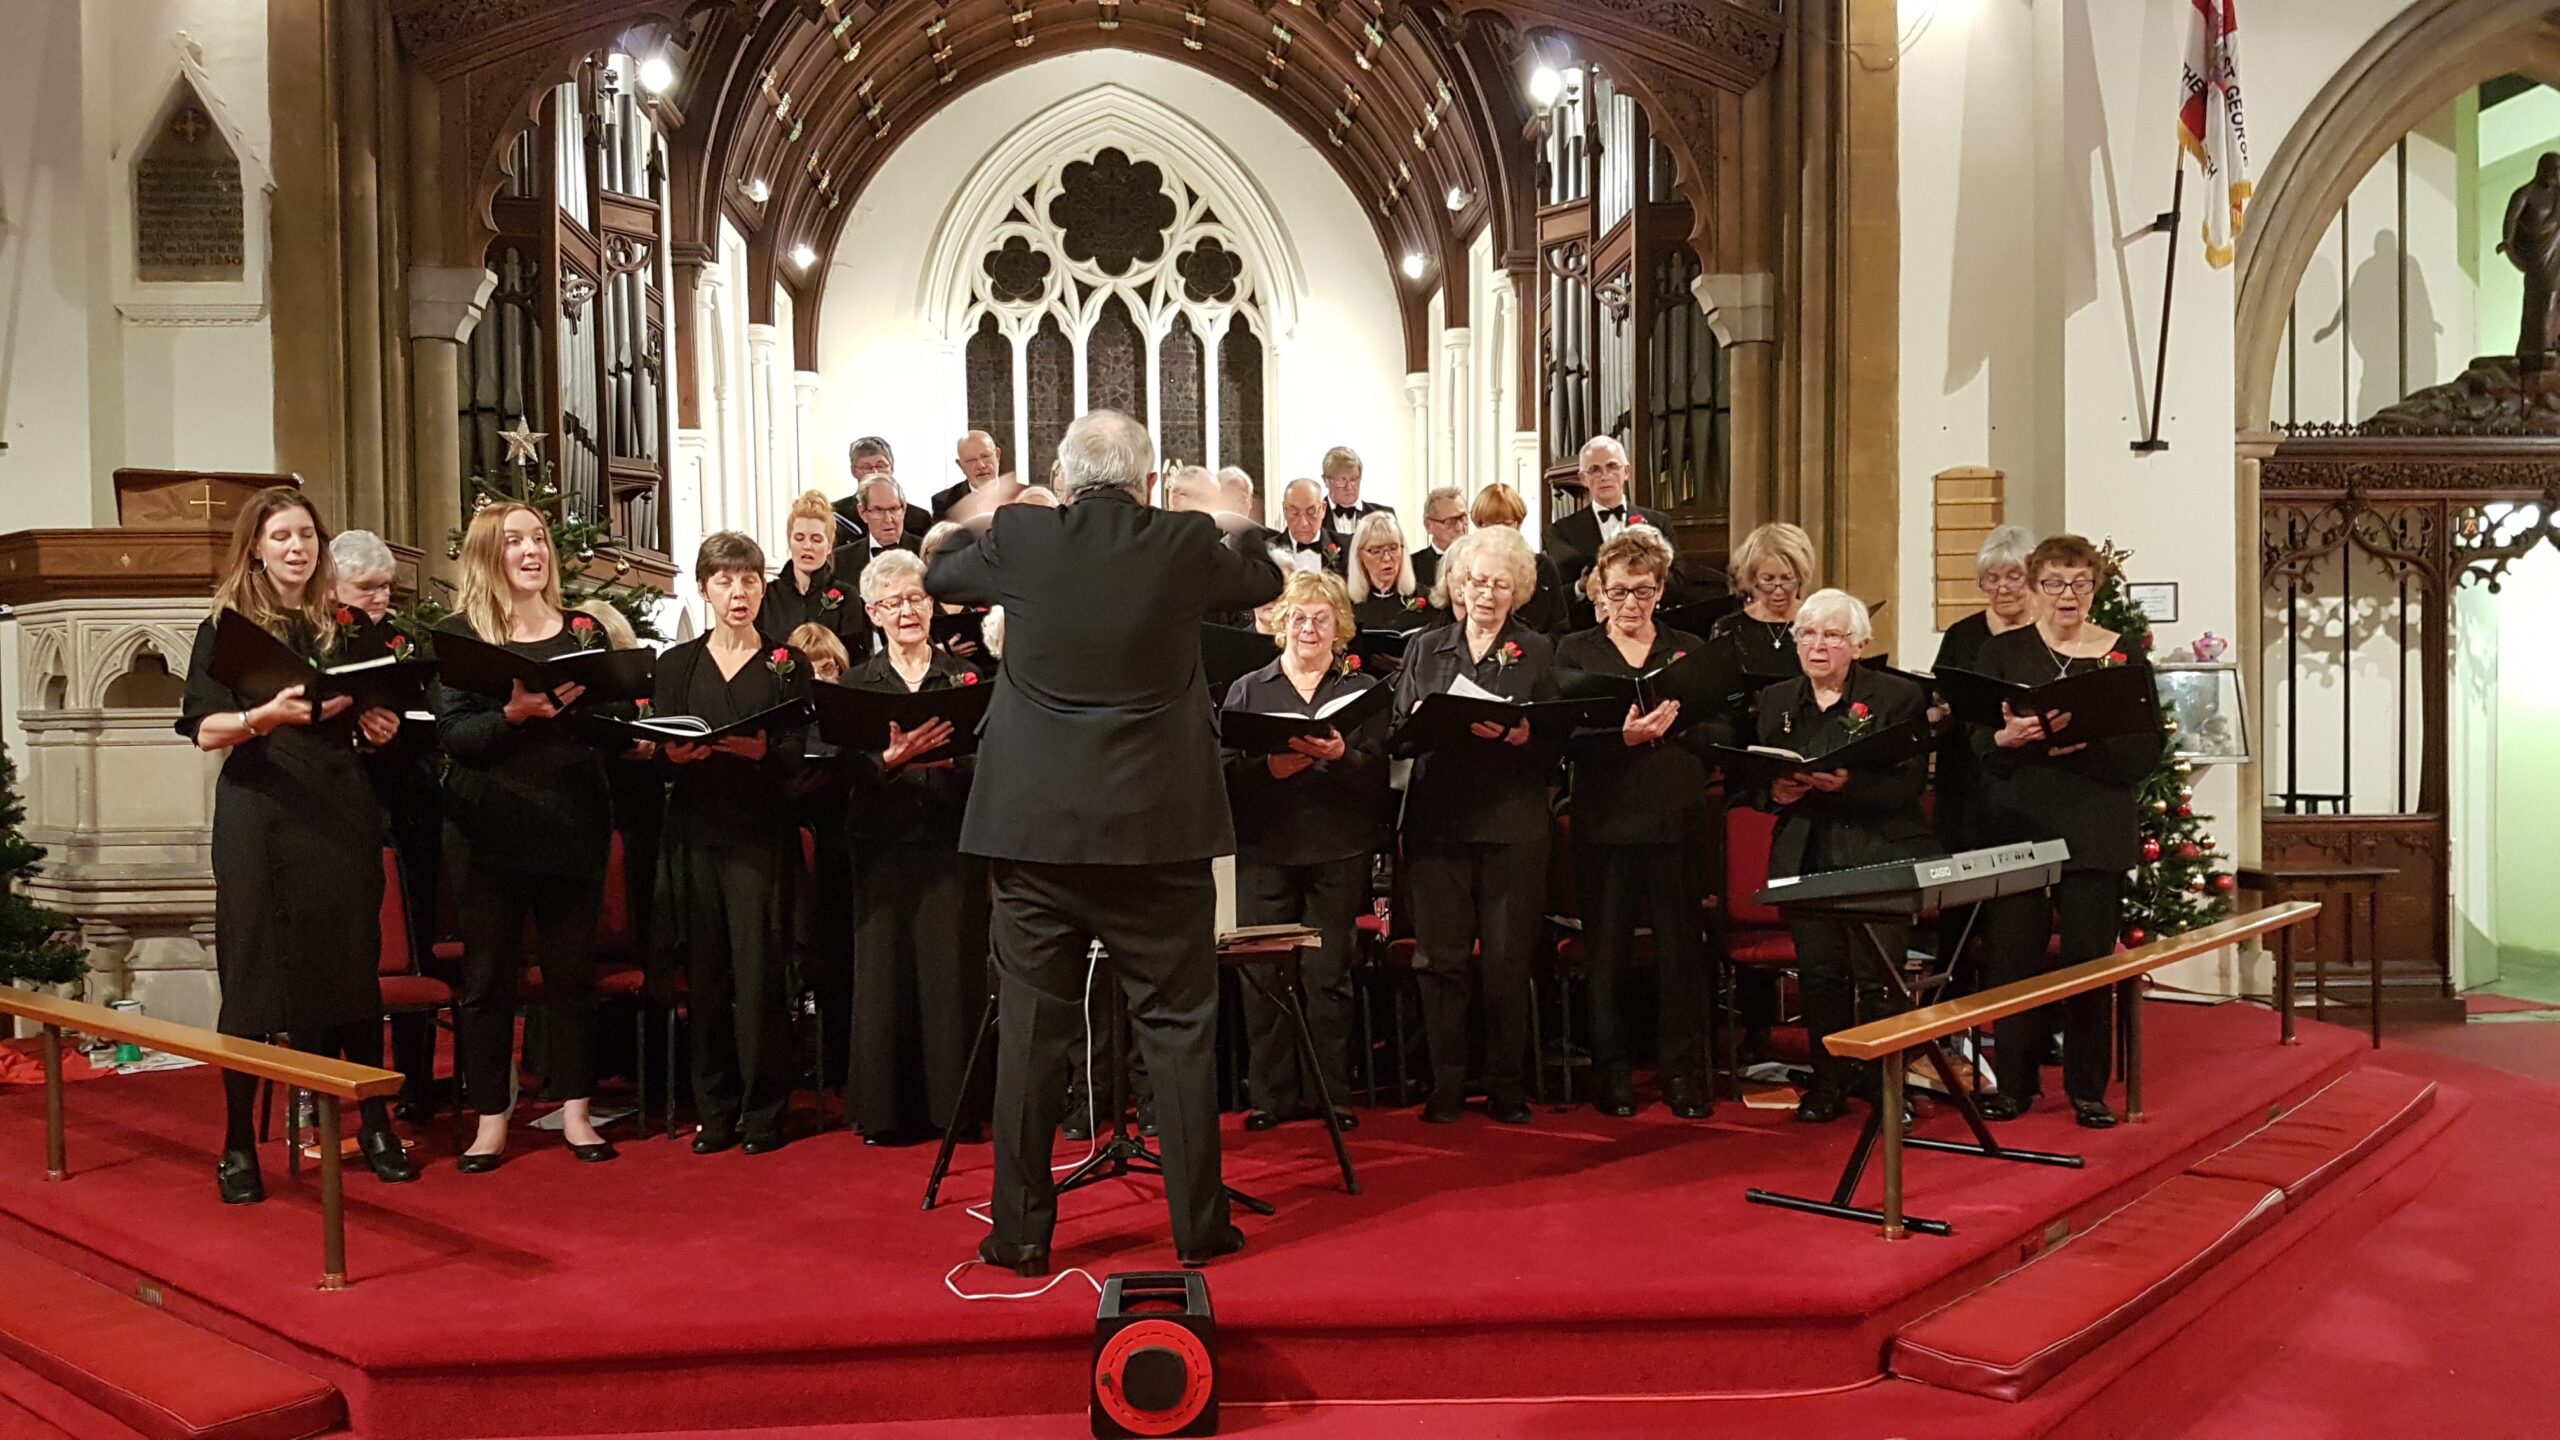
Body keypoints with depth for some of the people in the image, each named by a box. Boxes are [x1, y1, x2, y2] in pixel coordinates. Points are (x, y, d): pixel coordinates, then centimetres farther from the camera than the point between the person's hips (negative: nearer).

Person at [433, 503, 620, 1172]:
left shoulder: (584, 630, 9)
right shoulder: (458, 634, 2)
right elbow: (453, 735, -9)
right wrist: (514, 713, -24)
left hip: (574, 821, 2)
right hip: (490, 826, -2)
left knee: (572, 968, 6)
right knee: (488, 973, 4)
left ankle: (576, 1111, 16)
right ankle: (490, 1120, 14)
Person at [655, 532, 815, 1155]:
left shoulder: (788, 664, 7)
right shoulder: (676, 664, 14)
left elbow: (800, 753, -1)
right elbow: (658, 747, 7)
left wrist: (760, 750, -21)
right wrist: (676, 752, -15)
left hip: (762, 836, -2)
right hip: (696, 831, 2)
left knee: (760, 974, -6)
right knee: (705, 975, 3)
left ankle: (764, 1112, 4)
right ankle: (714, 1112, 13)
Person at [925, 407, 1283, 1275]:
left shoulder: (1018, 542, -2)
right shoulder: (1187, 546, -4)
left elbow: (937, 577, 18)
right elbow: (1267, 581, 15)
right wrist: (1228, 530, 34)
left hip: (1034, 824, 1)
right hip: (1158, 826, -1)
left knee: (1030, 1031, 8)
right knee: (1179, 1027, 8)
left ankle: (1022, 1232, 14)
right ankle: (1197, 1225, 15)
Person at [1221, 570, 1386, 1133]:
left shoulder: (1363, 689, 10)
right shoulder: (1248, 690, 12)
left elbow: (1377, 773, 0)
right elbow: (1224, 770, 1)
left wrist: (1339, 756, -19)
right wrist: (1270, 767, -17)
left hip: (1338, 850, 0)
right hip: (1264, 848, 1)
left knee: (1327, 973, 1)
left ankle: (1331, 1095, 10)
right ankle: (1272, 1095, 8)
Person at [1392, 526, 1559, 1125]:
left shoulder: (1537, 652, 10)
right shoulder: (1425, 648, 16)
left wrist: (1518, 734, -19)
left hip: (1512, 824, -1)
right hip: (1437, 821, 2)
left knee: (1507, 960, -1)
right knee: (1439, 958, 0)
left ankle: (1508, 1087, 10)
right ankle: (1445, 1086, 10)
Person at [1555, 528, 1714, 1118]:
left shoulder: (1690, 650, 13)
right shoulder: (1575, 651, 7)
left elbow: (1715, 736, 4)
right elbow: (1569, 739, -5)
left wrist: (1673, 725, -14)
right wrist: (1624, 736, -20)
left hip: (1677, 819, 1)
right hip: (1607, 820, -1)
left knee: (1681, 947, 2)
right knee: (1606, 949, 4)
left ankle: (1682, 1070, 13)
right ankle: (1611, 1070, 16)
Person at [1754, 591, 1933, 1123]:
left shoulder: (1899, 696, 0)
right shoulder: (1776, 701, 13)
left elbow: (1909, 783, -9)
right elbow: (1758, 780, 13)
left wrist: (1848, 785, -24)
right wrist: (1776, 791, -9)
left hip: (1881, 855, -3)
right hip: (1805, 857, 3)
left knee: (1878, 976, -5)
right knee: (1819, 973, 2)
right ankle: (1829, 1081, 16)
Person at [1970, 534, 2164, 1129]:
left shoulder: (2123, 655, 5)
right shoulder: (2000, 652, 7)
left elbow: (2147, 750, -3)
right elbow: (1979, 740, -2)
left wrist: (2084, 744, -19)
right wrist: (2007, 736, -24)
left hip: (2096, 829, 0)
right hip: (2017, 824, 0)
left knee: (2090, 960, 2)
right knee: (2012, 957, 0)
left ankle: (2088, 1090, 16)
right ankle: (2013, 1083, 14)